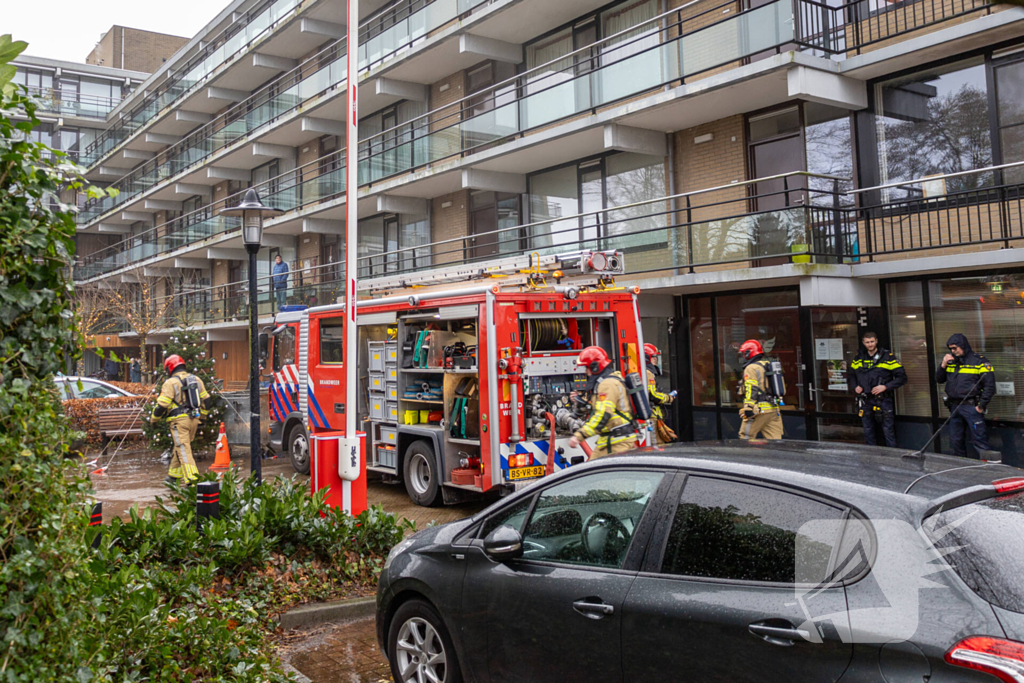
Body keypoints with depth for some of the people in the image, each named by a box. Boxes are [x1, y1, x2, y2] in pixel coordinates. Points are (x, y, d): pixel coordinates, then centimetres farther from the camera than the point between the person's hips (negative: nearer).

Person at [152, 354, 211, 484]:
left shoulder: (170, 383, -8)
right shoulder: (196, 380, 12)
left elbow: (162, 405, -10)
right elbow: (206, 400, 17)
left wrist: (154, 418, 7)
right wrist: (201, 416, 29)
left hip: (179, 420, -7)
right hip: (194, 419, 7)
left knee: (183, 450, -7)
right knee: (180, 447, 21)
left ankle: (191, 479, -16)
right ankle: (174, 475, 32)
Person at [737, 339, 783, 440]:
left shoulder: (751, 368, -7)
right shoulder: (767, 366, 20)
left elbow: (751, 391, -17)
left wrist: (748, 410, -21)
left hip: (760, 410, -8)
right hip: (774, 409, 8)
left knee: (745, 437, 1)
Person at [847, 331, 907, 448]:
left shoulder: (887, 357, -3)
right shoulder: (859, 358, 9)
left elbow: (902, 377, -5)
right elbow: (850, 375, 24)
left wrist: (885, 387, -15)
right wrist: (855, 386, 5)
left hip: (883, 400, -4)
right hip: (866, 401, 4)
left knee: (888, 431, -3)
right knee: (868, 432, 12)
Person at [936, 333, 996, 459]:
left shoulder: (979, 361, -7)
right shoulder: (951, 361, 13)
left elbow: (990, 385, -9)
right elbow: (939, 380, 13)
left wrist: (981, 405, -11)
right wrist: (943, 365, -3)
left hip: (971, 406, -7)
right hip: (955, 406, 7)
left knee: (979, 440, -9)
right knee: (956, 441, 12)